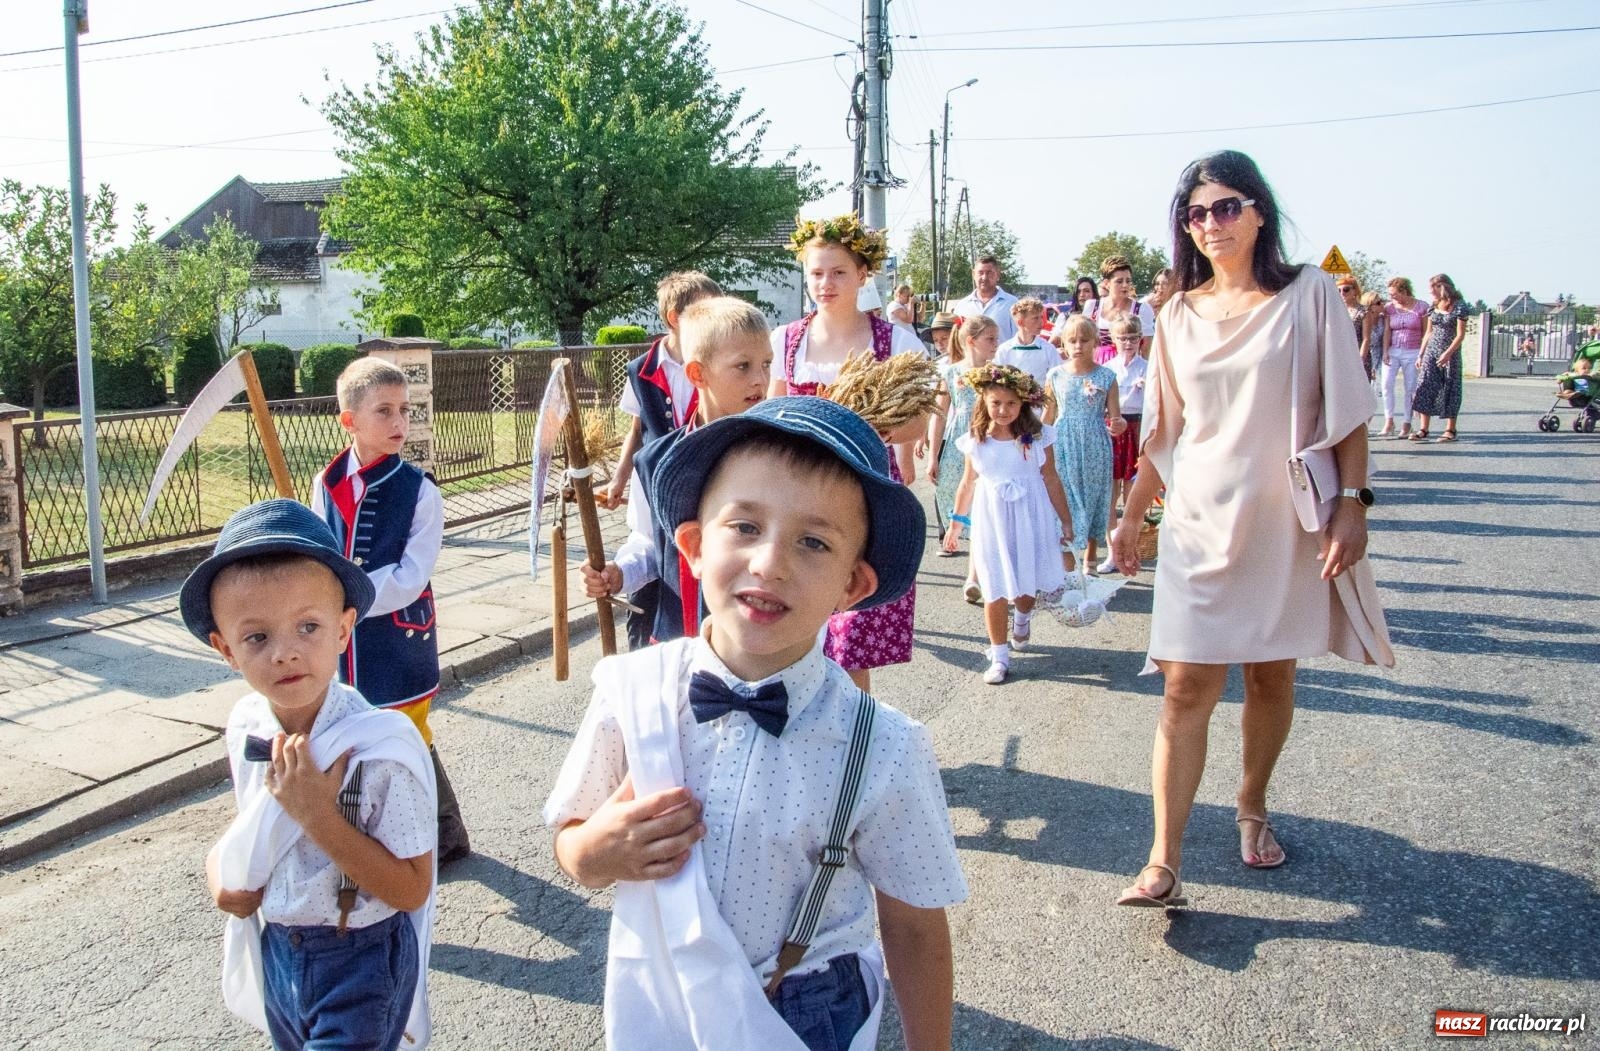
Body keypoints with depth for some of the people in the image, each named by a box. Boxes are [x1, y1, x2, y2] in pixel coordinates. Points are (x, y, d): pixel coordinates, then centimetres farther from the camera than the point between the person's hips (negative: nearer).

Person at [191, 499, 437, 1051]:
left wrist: (318, 816, -32)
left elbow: (411, 890, -25)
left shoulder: (381, 747, -28)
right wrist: (221, 874, -7)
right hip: (276, 952, 7)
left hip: (359, 966, -7)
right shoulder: (246, 726, -8)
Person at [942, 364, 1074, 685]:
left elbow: (1051, 479, 1)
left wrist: (1066, 521, 4)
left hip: (1030, 517, 0)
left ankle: (1022, 618, 46)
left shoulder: (1037, 436, -6)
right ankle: (999, 656, 12)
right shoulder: (975, 441, -3)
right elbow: (968, 483, 8)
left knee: (1027, 584, 10)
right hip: (991, 520, 0)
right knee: (995, 590, 1)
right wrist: (956, 524, 14)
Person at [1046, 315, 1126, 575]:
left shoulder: (1105, 376, -1)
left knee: (1093, 499, 8)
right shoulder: (1055, 375, 2)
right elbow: (1048, 417, 9)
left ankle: (1089, 562, 22)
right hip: (1063, 447, 0)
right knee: (1064, 498, 2)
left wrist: (1119, 424, -26)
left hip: (1095, 448, 0)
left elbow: (1114, 415, -4)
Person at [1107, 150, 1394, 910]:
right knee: (1185, 688, -4)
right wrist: (1130, 516, 10)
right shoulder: (1179, 315, 7)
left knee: (1271, 677, 11)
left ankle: (1252, 808, 35)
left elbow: (1345, 411, -2)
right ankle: (1164, 864, -2)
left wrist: (1352, 504, -10)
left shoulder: (1308, 295, -1)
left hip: (1285, 524, -1)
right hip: (1199, 526, 1)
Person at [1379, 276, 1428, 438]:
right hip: (1393, 351, 2)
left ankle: (1406, 425, 7)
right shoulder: (1389, 307, 7)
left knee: (1410, 389, 0)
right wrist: (1385, 351, -6)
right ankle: (1389, 422, -10)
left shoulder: (1421, 307, -1)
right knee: (1386, 383, -16)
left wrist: (1423, 355, -4)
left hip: (1413, 353, -2)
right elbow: (1387, 331, 4)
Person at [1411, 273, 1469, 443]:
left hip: (1450, 353, -5)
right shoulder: (1434, 307, 9)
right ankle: (1423, 429, -5)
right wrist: (1421, 354, 10)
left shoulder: (1459, 306, -8)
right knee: (1425, 387, -4)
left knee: (1449, 390, 0)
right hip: (1431, 352, 5)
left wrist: (1448, 353, -20)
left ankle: (1450, 430, 6)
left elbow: (1460, 334, -11)